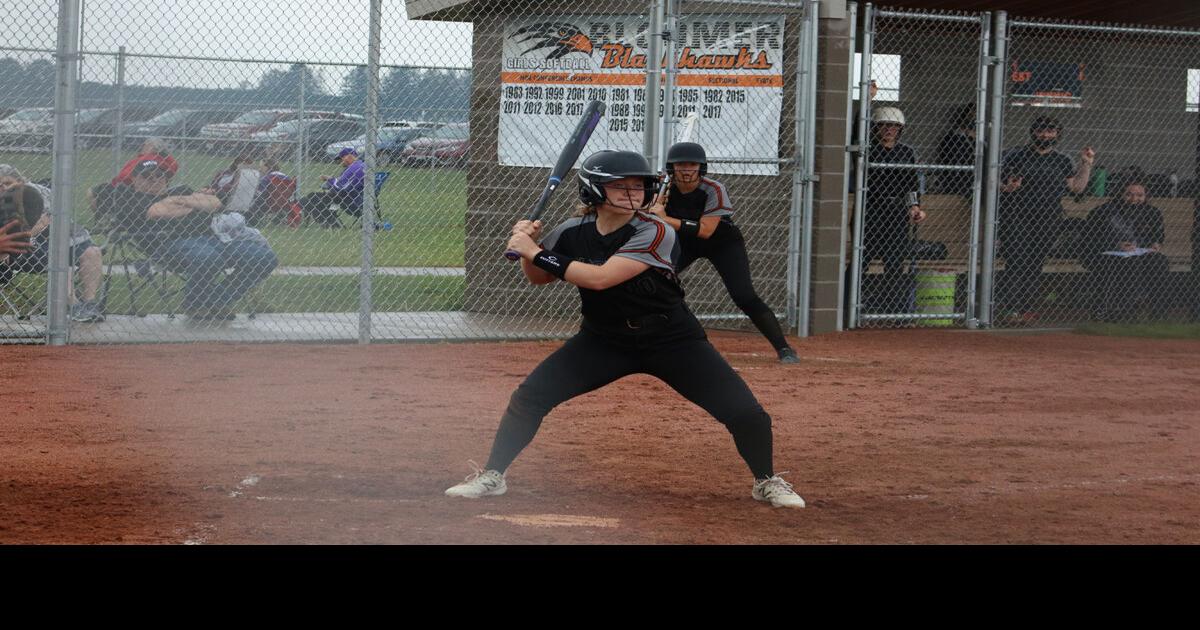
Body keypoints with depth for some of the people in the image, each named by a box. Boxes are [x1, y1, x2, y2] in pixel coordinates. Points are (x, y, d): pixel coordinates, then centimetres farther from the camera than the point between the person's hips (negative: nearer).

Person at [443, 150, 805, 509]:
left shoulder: (654, 233, -24)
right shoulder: (574, 232, -9)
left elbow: (600, 278, -34)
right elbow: (538, 278, 7)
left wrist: (536, 252, -30)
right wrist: (527, 246, -14)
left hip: (672, 341, -3)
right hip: (603, 341, 3)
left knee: (746, 413, -11)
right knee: (528, 398, -11)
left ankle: (766, 481, 16)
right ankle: (492, 476, 7)